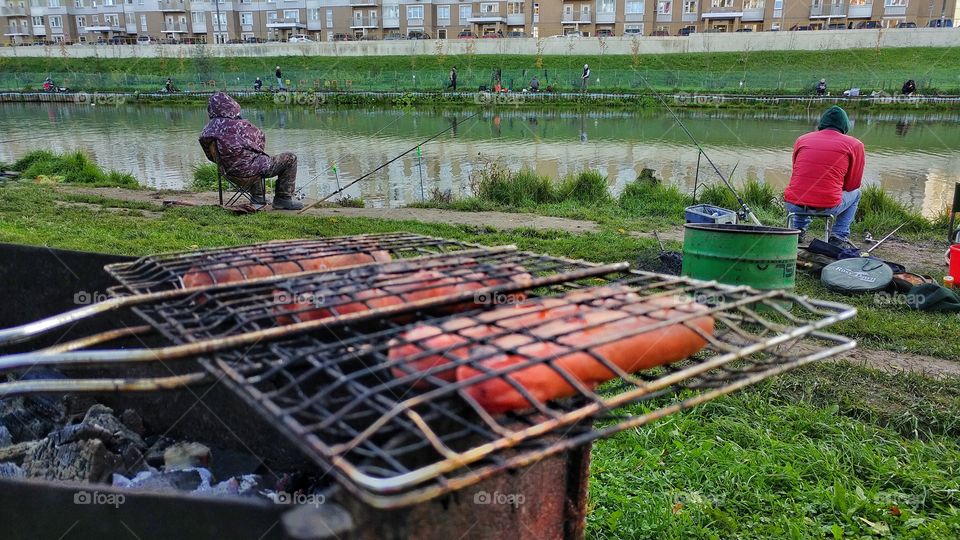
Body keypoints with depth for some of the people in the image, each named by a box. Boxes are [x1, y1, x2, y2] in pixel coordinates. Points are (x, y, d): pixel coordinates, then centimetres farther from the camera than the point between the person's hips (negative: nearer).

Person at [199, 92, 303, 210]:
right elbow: (261, 139, -7)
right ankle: (283, 199, 6)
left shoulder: (205, 133, -2)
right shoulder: (239, 125, -23)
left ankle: (257, 198, 42)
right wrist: (258, 148, 15)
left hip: (230, 173, 8)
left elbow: (212, 157, 10)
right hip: (249, 171, -8)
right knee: (290, 158, 2)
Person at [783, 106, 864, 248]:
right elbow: (853, 184, 12)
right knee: (855, 193, 30)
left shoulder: (802, 139, 12)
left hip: (793, 204, 3)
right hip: (828, 207, -3)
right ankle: (839, 237, 16)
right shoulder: (855, 145, 6)